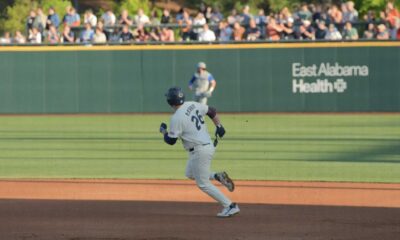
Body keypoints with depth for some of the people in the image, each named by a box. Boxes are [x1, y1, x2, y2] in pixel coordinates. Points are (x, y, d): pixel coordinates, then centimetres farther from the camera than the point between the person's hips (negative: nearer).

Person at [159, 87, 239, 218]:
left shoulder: (176, 118, -19)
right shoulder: (193, 105, 4)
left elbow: (170, 141, -13)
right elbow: (211, 111, 14)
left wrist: (163, 131, 6)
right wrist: (219, 126, 14)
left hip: (200, 151, -9)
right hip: (208, 145, 9)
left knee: (203, 184, 1)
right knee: (190, 174, 27)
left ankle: (230, 206, 0)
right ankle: (218, 177, 12)